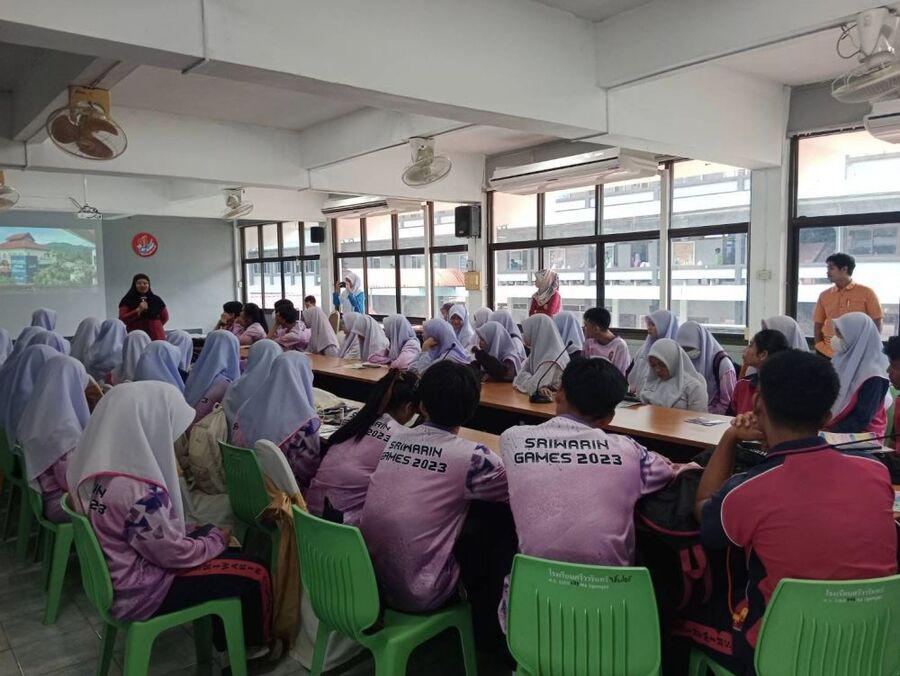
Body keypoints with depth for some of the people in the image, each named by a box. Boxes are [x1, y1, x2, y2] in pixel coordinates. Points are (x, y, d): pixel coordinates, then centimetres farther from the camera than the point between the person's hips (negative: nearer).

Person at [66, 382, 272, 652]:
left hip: (112, 576, 9)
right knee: (256, 574, -3)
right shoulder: (134, 490, -33)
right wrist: (217, 540, -5)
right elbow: (173, 554, -22)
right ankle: (256, 648, 24)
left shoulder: (96, 462, -6)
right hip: (138, 594, -9)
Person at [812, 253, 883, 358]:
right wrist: (821, 347, -2)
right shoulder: (824, 296, 7)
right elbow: (818, 324, 10)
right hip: (828, 354, 3)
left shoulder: (866, 293, -1)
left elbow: (876, 324, 0)